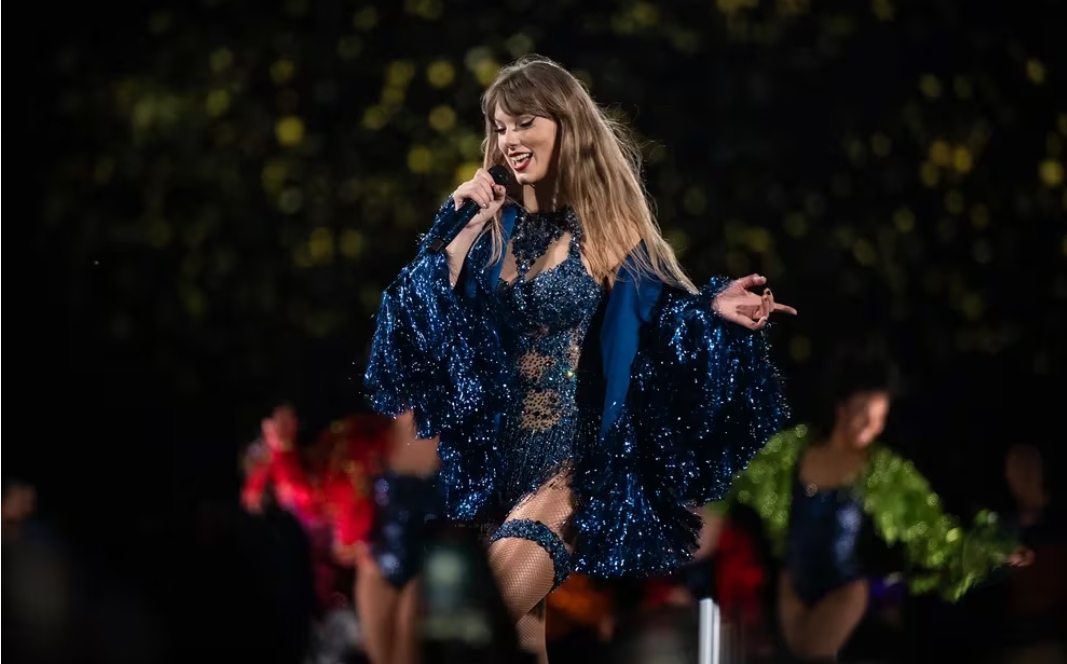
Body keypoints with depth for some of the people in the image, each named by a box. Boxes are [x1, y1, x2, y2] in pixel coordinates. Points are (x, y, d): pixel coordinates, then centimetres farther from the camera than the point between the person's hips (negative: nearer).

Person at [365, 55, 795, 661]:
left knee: (498, 602, -22)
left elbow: (657, 317, -2)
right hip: (500, 455, 4)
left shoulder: (609, 224, -1)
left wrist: (712, 309, -21)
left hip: (580, 457, -4)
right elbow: (426, 312, -1)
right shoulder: (489, 228, 9)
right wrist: (450, 220, -6)